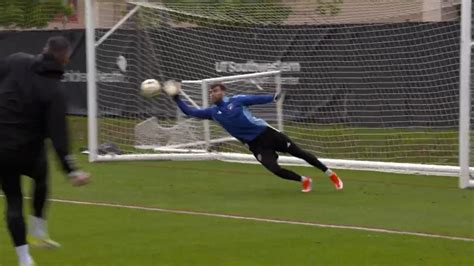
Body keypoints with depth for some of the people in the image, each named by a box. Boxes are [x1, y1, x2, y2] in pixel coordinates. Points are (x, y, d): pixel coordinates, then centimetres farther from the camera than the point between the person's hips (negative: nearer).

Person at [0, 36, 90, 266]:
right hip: (28, 152, -2)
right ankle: (39, 231, 33)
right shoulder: (54, 92, -14)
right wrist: (71, 170, -21)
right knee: (40, 178, 32)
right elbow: (58, 135, -20)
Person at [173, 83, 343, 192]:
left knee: (299, 153, 0)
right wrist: (177, 99, -10)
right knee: (274, 169, -17)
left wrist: (274, 98, -23)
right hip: (254, 145, 2)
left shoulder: (236, 100, -6)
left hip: (265, 133, -2)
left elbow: (257, 99, -8)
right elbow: (190, 112, 1)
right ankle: (304, 180, 6)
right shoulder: (213, 112, 2)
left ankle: (330, 174, 13)